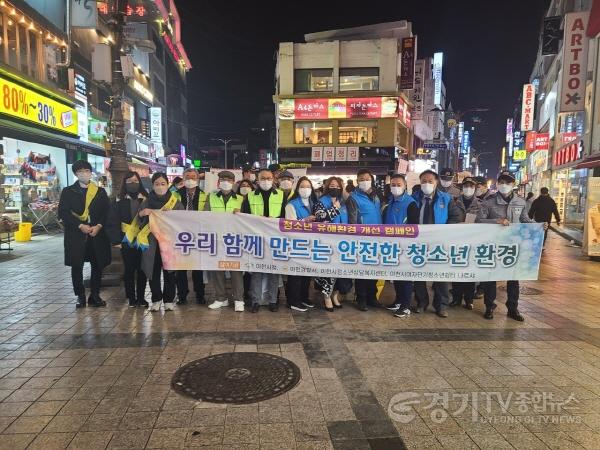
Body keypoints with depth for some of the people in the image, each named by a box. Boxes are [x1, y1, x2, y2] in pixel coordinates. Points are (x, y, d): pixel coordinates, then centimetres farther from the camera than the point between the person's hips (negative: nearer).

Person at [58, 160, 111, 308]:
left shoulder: (100, 192, 12)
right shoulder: (68, 192, 8)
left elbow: (107, 212, 6)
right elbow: (63, 213, -1)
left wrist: (98, 226, -10)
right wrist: (80, 226, -12)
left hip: (97, 233, 1)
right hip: (76, 234, -1)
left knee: (98, 265, 3)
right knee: (76, 266, 1)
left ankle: (95, 295, 14)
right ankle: (80, 296, 13)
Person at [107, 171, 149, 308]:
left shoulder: (146, 199, 4)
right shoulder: (119, 201, 1)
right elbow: (113, 222, -1)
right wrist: (116, 240, -8)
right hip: (127, 241, -1)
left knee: (142, 269, 6)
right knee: (129, 269, 7)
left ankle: (141, 297, 18)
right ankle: (131, 298, 17)